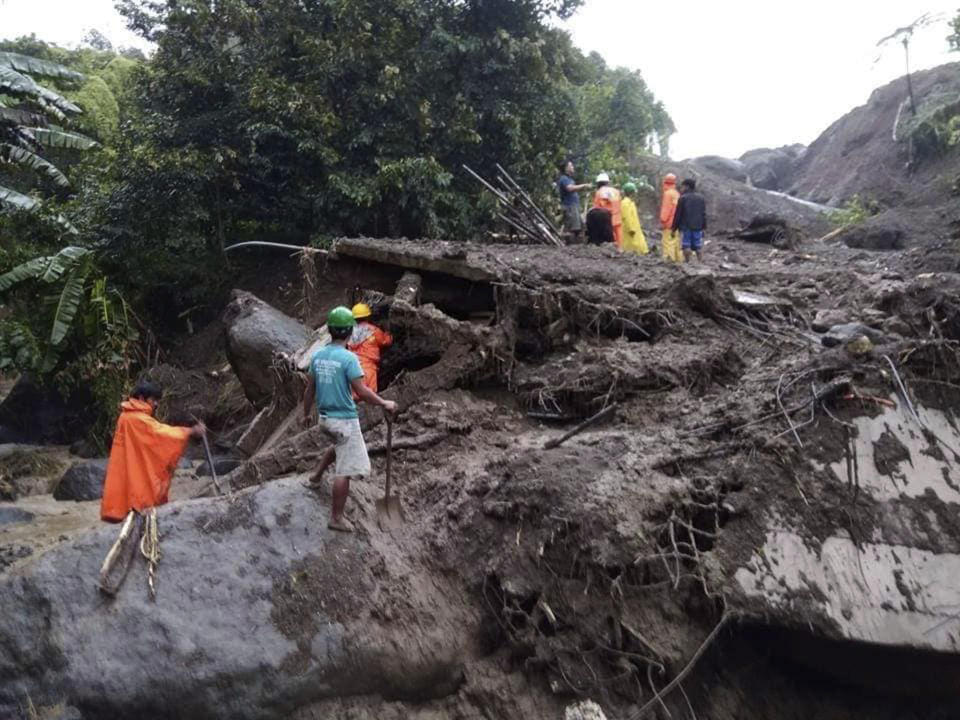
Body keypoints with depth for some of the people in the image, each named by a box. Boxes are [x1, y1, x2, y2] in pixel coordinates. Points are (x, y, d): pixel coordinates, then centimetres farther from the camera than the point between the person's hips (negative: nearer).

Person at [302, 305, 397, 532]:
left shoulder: (317, 356, 3)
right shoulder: (348, 358, -18)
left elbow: (310, 390, 10)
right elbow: (362, 391, -19)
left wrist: (306, 414, 23)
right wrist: (384, 404, -7)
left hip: (325, 417, 8)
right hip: (345, 419, -8)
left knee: (339, 446, 37)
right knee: (345, 470, 0)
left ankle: (316, 477, 43)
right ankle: (336, 518, 5)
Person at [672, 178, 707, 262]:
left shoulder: (683, 198, -7)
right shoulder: (701, 198, 9)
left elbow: (678, 214, -6)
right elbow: (704, 214, 10)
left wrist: (675, 227, -1)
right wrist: (704, 227, 14)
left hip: (686, 226, -4)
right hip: (698, 226, 4)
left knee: (686, 246, -2)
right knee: (698, 247, 7)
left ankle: (687, 262, -3)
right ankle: (701, 262, 7)